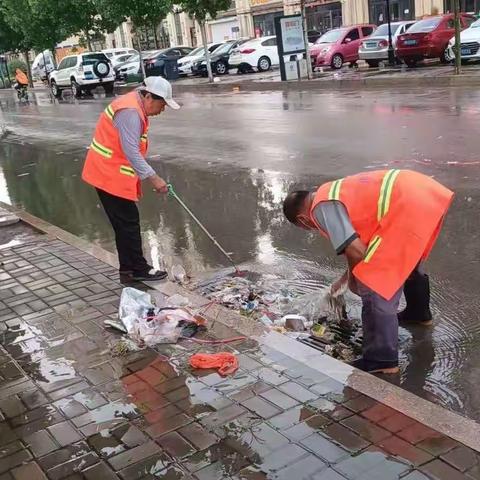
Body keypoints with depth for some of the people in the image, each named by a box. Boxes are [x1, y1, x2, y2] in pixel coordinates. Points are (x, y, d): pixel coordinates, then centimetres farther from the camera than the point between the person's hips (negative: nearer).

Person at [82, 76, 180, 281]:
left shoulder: (134, 105, 12)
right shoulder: (130, 112, -21)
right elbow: (131, 152, -27)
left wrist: (150, 176, 17)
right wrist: (153, 178, -26)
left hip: (109, 172, 10)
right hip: (110, 176, -10)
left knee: (125, 222, 14)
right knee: (128, 222, -4)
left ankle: (128, 266, 22)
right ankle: (139, 269, 4)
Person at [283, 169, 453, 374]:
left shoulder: (322, 208, -5)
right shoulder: (330, 193, 24)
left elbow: (356, 251, -13)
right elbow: (364, 242, 33)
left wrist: (352, 279, 8)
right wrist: (343, 280, 40)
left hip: (408, 206, -11)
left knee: (373, 285, -4)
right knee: (408, 261, 34)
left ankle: (382, 360, 3)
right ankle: (419, 312, 58)